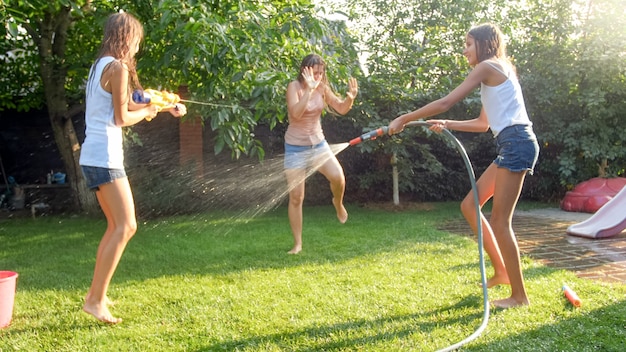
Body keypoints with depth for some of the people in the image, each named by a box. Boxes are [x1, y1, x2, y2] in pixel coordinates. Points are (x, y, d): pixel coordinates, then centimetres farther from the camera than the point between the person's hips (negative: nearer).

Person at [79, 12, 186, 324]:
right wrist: (147, 112, 5)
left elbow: (124, 106, 22)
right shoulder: (118, 67, -12)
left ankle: (96, 293, 21)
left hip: (93, 156, 10)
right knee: (126, 226, -10)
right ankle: (95, 300, -9)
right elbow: (122, 118, -13)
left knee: (116, 226, 16)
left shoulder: (100, 65, 17)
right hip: (105, 156, -10)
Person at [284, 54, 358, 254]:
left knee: (338, 177, -21)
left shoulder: (322, 88, 0)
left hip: (318, 144, 3)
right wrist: (309, 89, -36)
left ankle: (338, 203, 14)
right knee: (296, 197, -2)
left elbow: (341, 109, 0)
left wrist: (350, 97, -20)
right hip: (295, 147, -3)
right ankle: (297, 244, 11)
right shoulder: (294, 86, -14)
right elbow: (295, 113, -29)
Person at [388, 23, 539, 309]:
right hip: (511, 145, 10)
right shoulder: (494, 73, 25)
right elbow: (484, 123, 28)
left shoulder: (488, 66, -5)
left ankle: (519, 296, 4)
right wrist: (447, 125, 20)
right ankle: (501, 271, 18)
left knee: (500, 220, -6)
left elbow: (445, 102, -10)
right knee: (470, 205, 11)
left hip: (516, 144, -10)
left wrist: (403, 119, -4)